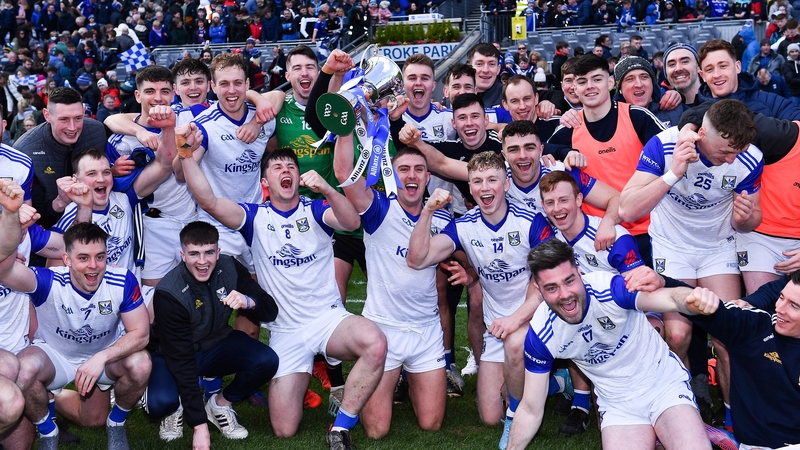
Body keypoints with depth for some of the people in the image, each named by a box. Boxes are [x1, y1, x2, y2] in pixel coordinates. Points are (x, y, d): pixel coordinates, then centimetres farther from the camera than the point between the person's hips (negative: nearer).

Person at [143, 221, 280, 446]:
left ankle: (221, 404, 4)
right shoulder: (169, 294, -28)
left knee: (267, 361, -24)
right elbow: (181, 360, -29)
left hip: (218, 345, 4)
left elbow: (270, 311, -13)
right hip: (173, 354, -4)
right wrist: (199, 426, -32)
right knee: (161, 403, -34)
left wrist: (248, 302, -39)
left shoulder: (229, 268, -16)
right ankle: (175, 408, 5)